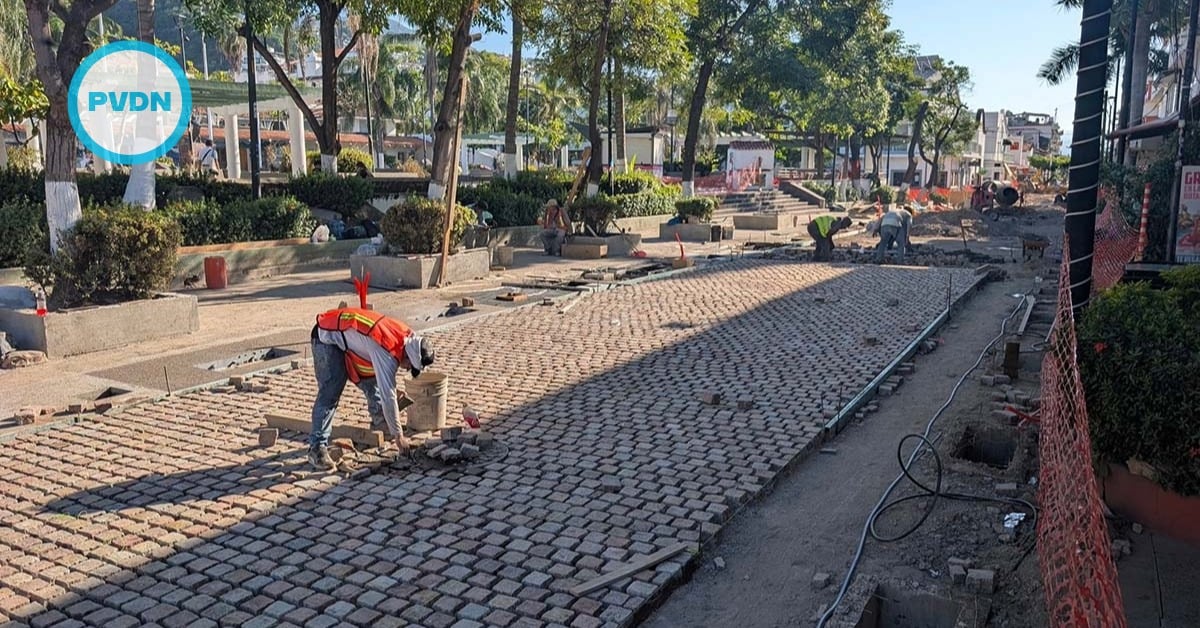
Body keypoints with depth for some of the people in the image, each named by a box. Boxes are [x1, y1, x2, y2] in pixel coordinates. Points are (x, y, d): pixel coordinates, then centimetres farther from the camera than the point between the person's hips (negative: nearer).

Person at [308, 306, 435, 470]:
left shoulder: (405, 336, -8)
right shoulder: (387, 353, -33)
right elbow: (388, 395, -31)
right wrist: (398, 436, -23)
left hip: (349, 335, 9)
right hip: (327, 338, -9)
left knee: (372, 382, 12)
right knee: (329, 395, -15)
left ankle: (380, 423, 30)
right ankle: (317, 449, -13)